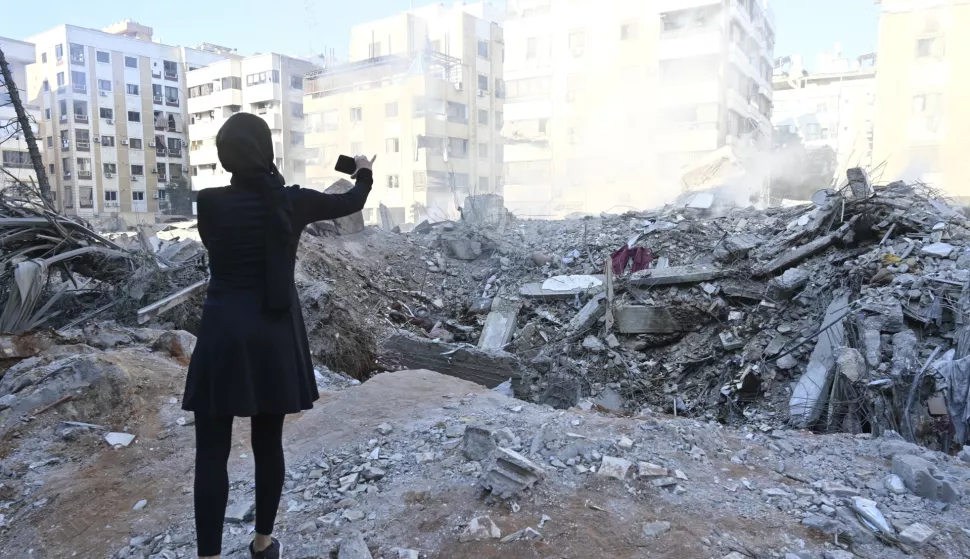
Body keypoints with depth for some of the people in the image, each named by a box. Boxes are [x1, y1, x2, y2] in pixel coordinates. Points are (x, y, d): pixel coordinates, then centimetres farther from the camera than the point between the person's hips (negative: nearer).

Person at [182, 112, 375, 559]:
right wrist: (364, 173, 34)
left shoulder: (209, 203, -7)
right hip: (276, 335, 2)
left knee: (212, 452, 6)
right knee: (269, 443, 14)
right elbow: (352, 203, 13)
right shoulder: (292, 202, -3)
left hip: (225, 334, -2)